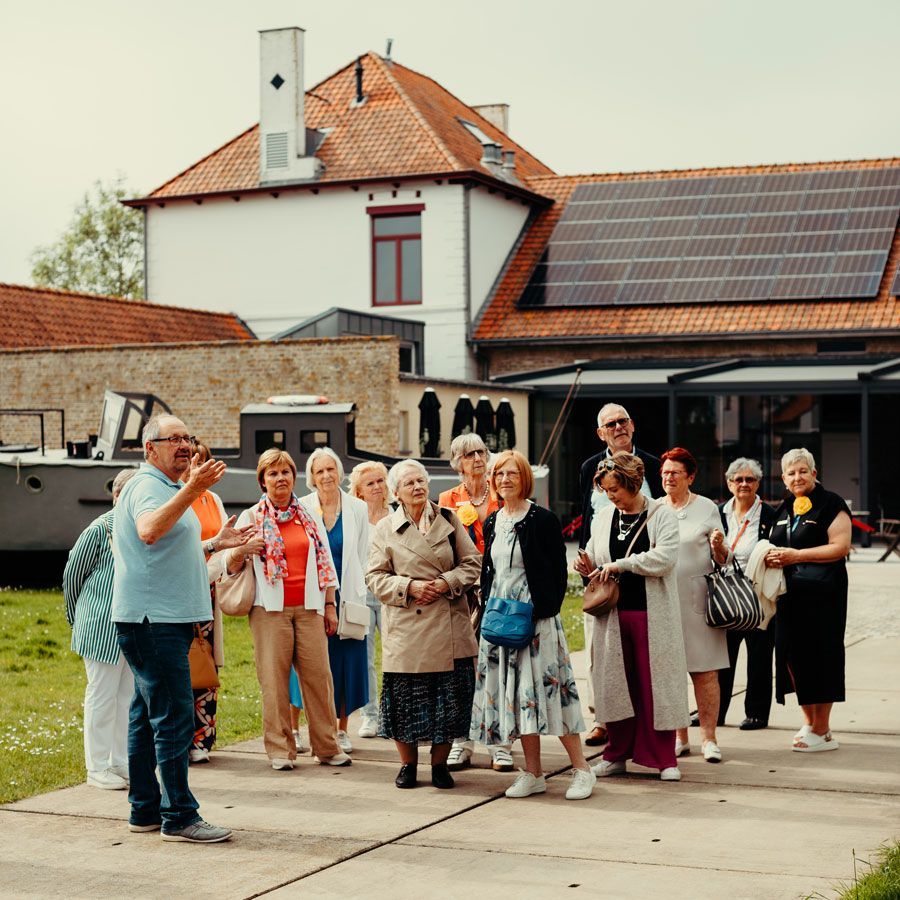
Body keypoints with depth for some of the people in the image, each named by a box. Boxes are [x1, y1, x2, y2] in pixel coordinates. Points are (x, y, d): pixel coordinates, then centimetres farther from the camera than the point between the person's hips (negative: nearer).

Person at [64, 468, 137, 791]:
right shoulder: (99, 529, -7)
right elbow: (73, 574, 2)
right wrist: (78, 618, 10)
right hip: (102, 627, -5)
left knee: (129, 695, 10)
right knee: (102, 695, 1)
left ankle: (121, 763, 20)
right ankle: (97, 767, 9)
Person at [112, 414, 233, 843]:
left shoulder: (167, 487, 21)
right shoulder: (147, 486, -13)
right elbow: (149, 530, -36)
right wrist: (191, 490, -45)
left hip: (164, 619, 11)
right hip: (152, 619, -11)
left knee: (148, 716, 12)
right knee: (173, 718, -11)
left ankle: (145, 811, 17)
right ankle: (179, 816, -8)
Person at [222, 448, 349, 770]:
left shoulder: (310, 516, 14)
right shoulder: (251, 517, 6)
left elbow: (325, 563, 16)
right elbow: (230, 565, 2)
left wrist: (330, 605, 10)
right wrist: (242, 550, -20)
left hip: (309, 608, 2)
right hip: (270, 609, -2)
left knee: (318, 674, -1)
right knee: (274, 679, -3)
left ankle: (327, 747, 7)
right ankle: (280, 750, 4)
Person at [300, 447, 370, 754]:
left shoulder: (357, 509, 5)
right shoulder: (301, 508, 2)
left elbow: (363, 556, 9)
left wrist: (355, 596, 3)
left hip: (347, 599, 1)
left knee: (347, 664, 2)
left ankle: (341, 730, 14)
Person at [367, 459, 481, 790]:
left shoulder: (449, 520, 7)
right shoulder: (385, 528, 4)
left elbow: (472, 563, 6)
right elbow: (376, 577, 3)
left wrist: (446, 583, -10)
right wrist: (410, 586, -12)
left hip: (448, 626, 1)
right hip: (406, 626, -1)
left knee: (449, 698, 2)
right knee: (405, 697, 1)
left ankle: (440, 763, 17)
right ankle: (408, 763, 18)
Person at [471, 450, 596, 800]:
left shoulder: (542, 519, -7)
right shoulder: (492, 522, 11)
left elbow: (559, 571, -7)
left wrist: (545, 611, -14)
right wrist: (487, 607, 7)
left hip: (535, 616, -6)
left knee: (546, 687, -9)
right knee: (513, 692, 6)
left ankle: (581, 770, 0)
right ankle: (533, 774, 14)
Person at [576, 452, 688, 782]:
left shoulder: (661, 514, -3)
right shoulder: (605, 516, 11)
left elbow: (664, 557, -16)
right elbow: (596, 560, 19)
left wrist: (621, 564, -16)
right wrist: (587, 566, -4)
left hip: (652, 615, -4)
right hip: (613, 612, 4)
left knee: (655, 684, 0)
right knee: (616, 682, 8)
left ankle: (664, 758, 8)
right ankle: (617, 754, 19)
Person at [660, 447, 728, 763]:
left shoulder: (707, 508, 3)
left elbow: (722, 558, 4)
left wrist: (719, 546, -17)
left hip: (696, 599, -3)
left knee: (704, 671, -3)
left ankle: (709, 738, 2)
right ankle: (679, 737, 13)